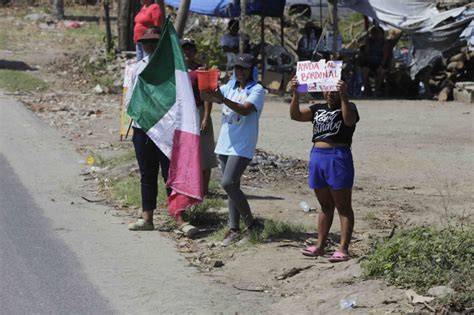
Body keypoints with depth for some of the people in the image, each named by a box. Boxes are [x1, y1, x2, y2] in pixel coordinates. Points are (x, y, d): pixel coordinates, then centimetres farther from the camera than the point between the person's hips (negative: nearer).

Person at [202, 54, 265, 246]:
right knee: (232, 186, 8)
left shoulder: (257, 90, -6)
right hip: (225, 143, 7)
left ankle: (251, 224, -5)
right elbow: (211, 95, 2)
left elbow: (245, 109, -22)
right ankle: (234, 229, 11)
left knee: (228, 183, -17)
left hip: (242, 145, -7)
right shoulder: (230, 87, 13)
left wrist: (223, 99, -34)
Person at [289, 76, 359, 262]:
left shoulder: (348, 107, 1)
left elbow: (350, 120, -21)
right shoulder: (318, 109, 16)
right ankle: (320, 246, 20)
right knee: (325, 206, 15)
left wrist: (343, 96, -31)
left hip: (338, 158, -6)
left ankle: (343, 249, -3)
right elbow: (295, 115, 4)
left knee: (343, 207, -2)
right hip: (317, 157, 6)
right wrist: (295, 94, -10)